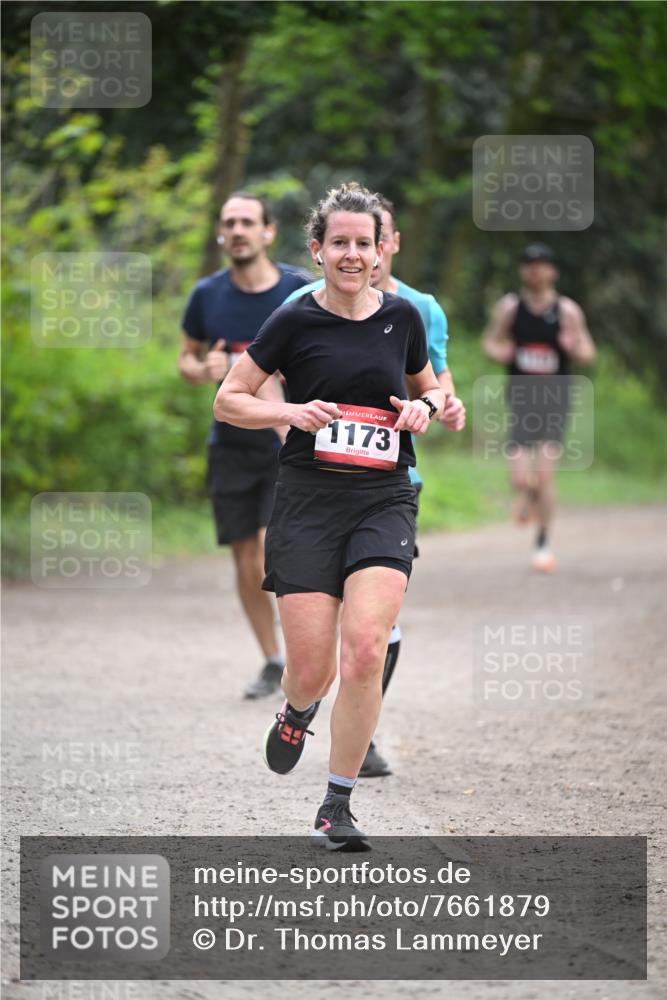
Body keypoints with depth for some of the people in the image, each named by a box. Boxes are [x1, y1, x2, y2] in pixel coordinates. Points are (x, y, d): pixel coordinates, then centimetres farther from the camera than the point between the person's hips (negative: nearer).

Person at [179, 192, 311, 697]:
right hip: (232, 444, 3)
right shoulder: (208, 295, 0)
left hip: (291, 444, -3)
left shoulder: (301, 290, -8)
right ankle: (273, 662, 24)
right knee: (246, 564, 6)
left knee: (272, 551, -18)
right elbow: (187, 357, 14)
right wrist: (204, 369, -9)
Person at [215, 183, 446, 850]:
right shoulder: (295, 321, -1)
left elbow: (428, 386, 25)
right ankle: (297, 711, 36)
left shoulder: (403, 317, 8)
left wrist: (425, 406, 2)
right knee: (312, 669, -4)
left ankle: (336, 808, -4)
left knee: (365, 651, -16)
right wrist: (292, 412, -12)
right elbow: (227, 401, 5)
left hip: (384, 501, 1)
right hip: (308, 500, -1)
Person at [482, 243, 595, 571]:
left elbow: (589, 355, 5)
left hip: (555, 399, 0)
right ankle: (528, 495, 29)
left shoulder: (567, 310, -1)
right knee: (520, 480, -10)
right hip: (520, 400, 1)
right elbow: (489, 339, 13)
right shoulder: (510, 307, 1)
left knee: (544, 476, -8)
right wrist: (497, 350, -10)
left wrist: (574, 347, -18)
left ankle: (543, 544, 10)